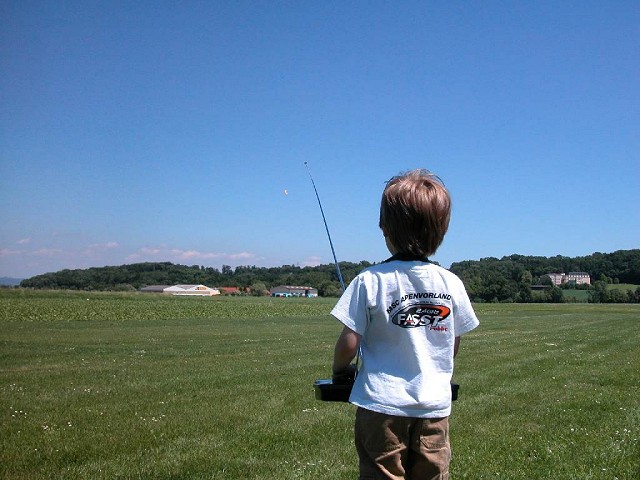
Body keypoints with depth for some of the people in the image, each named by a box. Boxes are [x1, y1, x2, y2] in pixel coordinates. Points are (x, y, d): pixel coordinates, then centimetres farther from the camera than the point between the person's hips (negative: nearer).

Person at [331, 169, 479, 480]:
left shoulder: (370, 281, -13)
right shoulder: (451, 284, -2)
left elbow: (349, 344, -11)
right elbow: (454, 347, 8)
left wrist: (339, 370, 9)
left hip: (381, 405, -3)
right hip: (435, 407, 3)